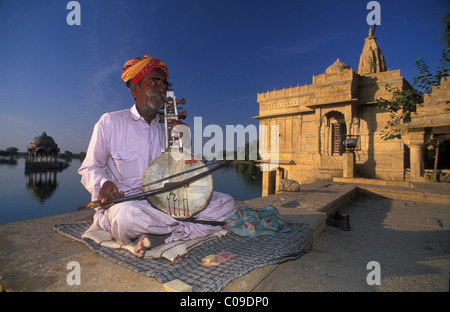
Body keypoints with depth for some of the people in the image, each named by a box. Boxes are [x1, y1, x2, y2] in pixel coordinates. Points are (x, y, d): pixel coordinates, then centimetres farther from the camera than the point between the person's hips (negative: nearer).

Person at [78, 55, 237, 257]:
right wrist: (104, 183, -17)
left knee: (226, 203, -12)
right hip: (124, 201, -4)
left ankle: (159, 237, -24)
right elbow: (89, 168, 6)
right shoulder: (110, 122, 1)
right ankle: (190, 229, -16)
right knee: (128, 214, -42)